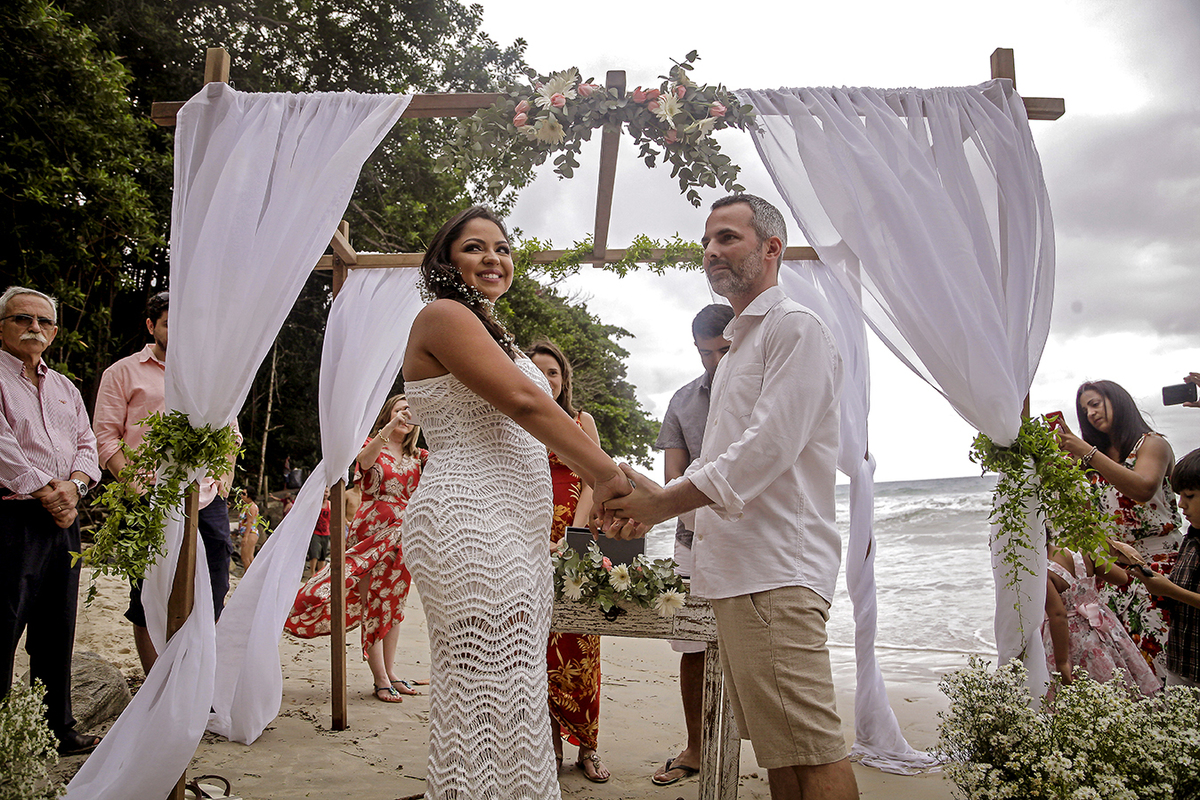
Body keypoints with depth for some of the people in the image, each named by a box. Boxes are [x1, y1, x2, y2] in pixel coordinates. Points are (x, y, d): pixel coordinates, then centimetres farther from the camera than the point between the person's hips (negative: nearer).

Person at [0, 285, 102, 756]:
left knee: (57, 629, 11)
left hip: (63, 518, 7)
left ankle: (58, 730, 20)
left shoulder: (64, 388, 20)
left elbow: (87, 444, 14)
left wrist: (73, 485, -4)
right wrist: (46, 491, -13)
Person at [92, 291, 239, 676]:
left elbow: (231, 433, 22)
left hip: (207, 503, 4)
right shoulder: (124, 372, 6)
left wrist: (225, 476, 6)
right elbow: (104, 436, -1)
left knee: (211, 601, 5)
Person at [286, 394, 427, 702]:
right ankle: (380, 679, -7)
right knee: (372, 603, -7)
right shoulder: (372, 445, 5)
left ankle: (390, 672, 14)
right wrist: (390, 427, -30)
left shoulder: (416, 456, 15)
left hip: (401, 535, 4)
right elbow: (364, 460, -19)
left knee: (393, 604, 8)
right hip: (369, 532, -4)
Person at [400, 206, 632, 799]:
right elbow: (524, 402, -15)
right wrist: (607, 474, -10)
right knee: (490, 694, -7)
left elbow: (532, 427, 20)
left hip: (514, 527, 10)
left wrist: (598, 481, 11)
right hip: (470, 523, -10)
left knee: (509, 691, 11)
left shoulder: (490, 332, 24)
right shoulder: (443, 315, -6)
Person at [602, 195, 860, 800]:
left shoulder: (795, 328, -6)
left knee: (811, 748, -8)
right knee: (776, 747, 15)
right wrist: (653, 506, 10)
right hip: (735, 569, 10)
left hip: (776, 570, -10)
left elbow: (768, 448, -17)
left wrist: (662, 501, -14)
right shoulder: (739, 345, 24)